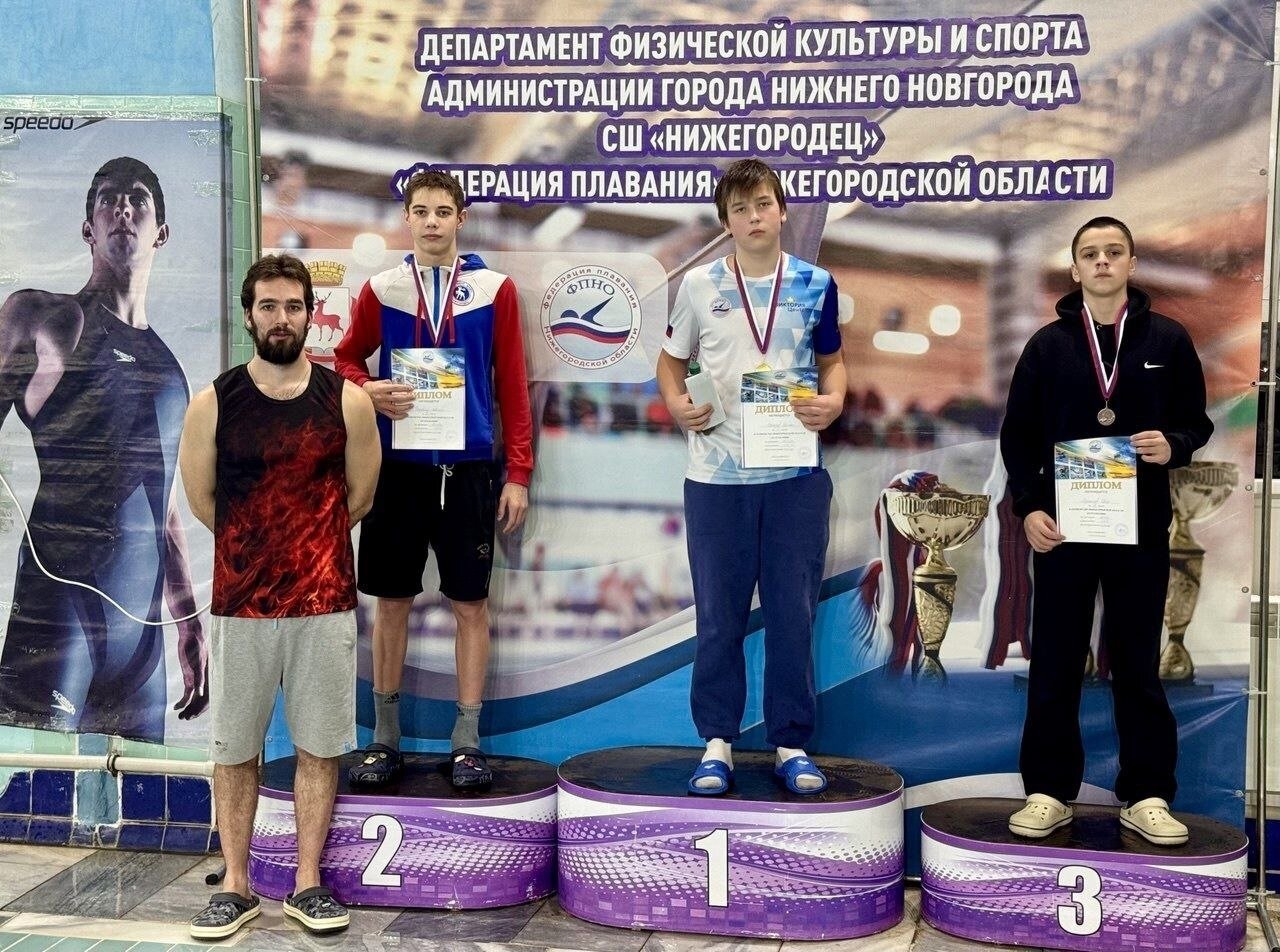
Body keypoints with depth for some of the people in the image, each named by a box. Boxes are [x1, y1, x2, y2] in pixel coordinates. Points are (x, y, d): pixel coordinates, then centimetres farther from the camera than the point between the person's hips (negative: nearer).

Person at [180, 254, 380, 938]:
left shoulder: (346, 401, 0)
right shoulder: (213, 403, -1)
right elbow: (201, 500, 8)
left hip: (325, 601, 0)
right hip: (241, 603, 0)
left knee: (320, 746, 7)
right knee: (234, 749, 7)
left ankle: (307, 885, 20)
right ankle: (236, 888, 21)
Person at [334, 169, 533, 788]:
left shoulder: (495, 290, 2)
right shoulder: (380, 290, 5)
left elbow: (512, 386, 2)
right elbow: (345, 359, 14)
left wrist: (518, 474, -3)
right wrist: (369, 391, -10)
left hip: (467, 469, -1)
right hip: (397, 466, 1)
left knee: (470, 603, 3)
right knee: (391, 601, 8)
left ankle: (467, 742, 13)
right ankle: (385, 737, 19)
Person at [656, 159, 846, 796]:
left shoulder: (815, 285, 5)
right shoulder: (698, 286, 3)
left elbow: (831, 360, 15)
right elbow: (671, 361, 12)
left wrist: (834, 400, -7)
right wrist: (677, 405, -8)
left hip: (796, 474, 0)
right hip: (716, 475, 0)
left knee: (793, 613, 5)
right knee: (719, 616, 6)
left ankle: (792, 743, 18)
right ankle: (717, 741, 19)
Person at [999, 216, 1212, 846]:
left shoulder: (1168, 340, 5)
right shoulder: (1048, 344, 5)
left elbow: (1196, 421, 9)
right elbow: (1018, 435, 6)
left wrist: (1174, 445, -14)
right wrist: (1028, 507, -6)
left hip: (1140, 528, 0)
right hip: (1061, 527, 0)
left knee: (1137, 664, 7)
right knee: (1055, 664, 4)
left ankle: (1147, 795, 15)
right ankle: (1049, 792, 14)